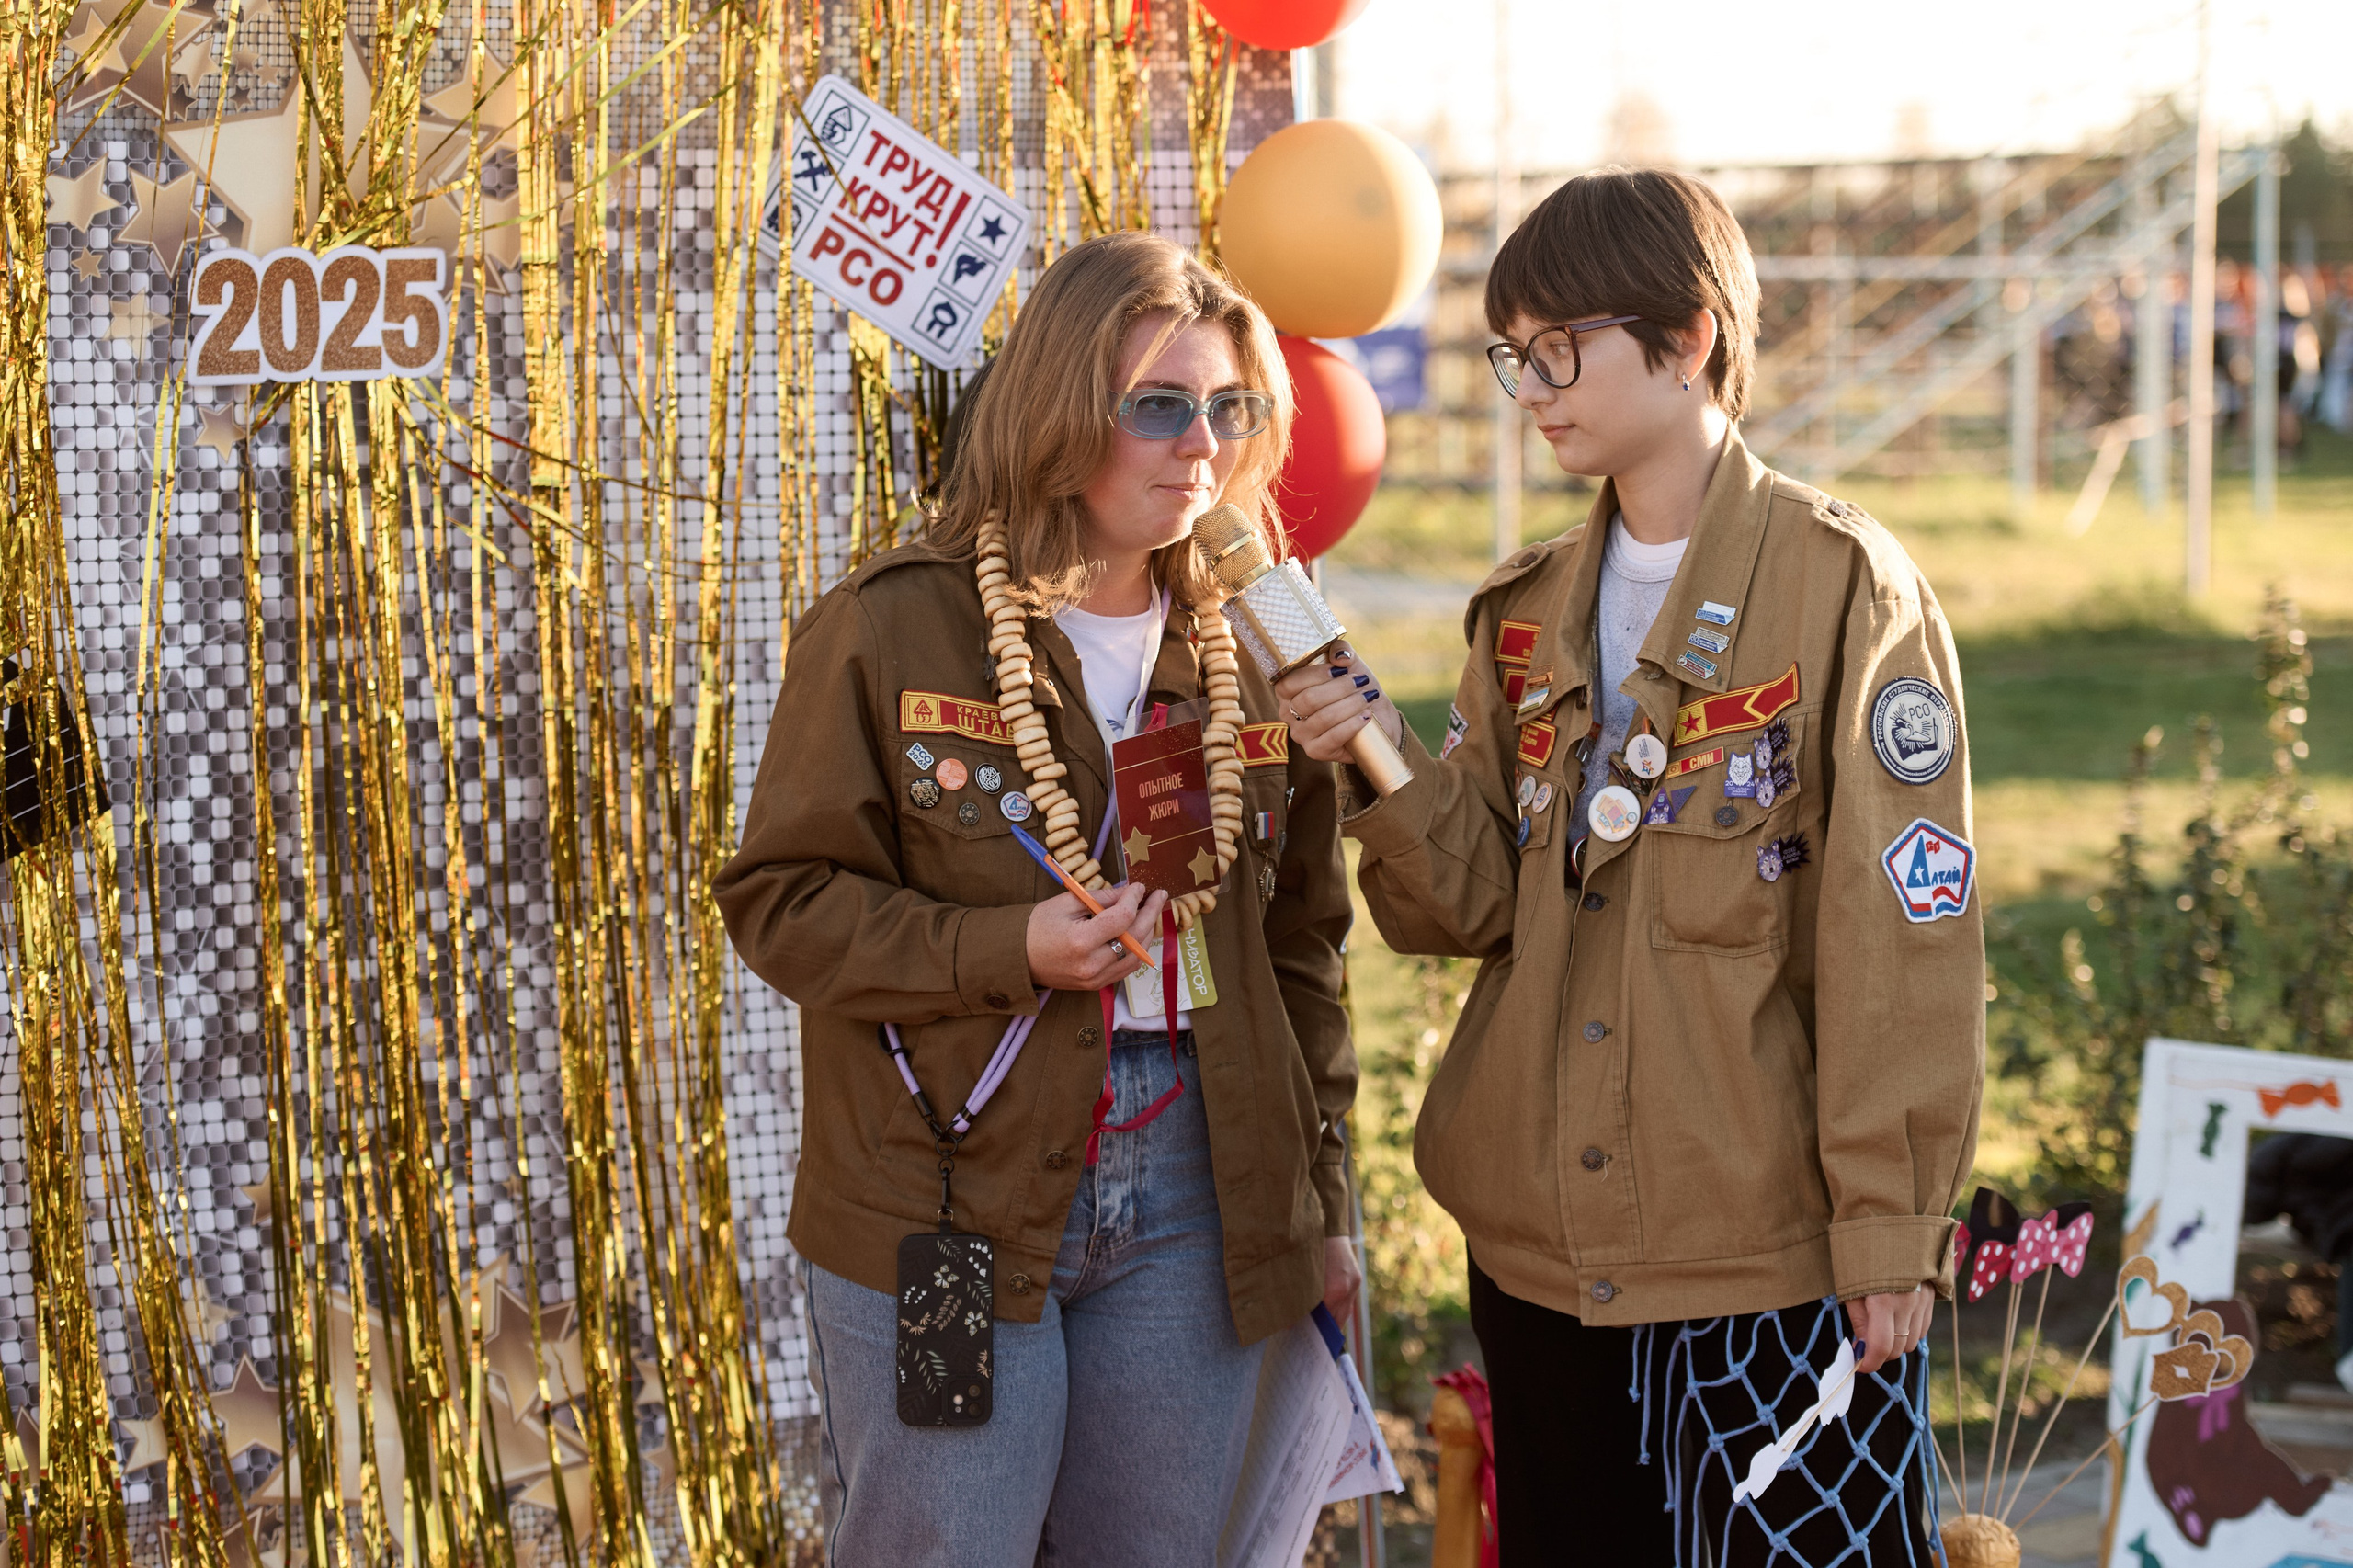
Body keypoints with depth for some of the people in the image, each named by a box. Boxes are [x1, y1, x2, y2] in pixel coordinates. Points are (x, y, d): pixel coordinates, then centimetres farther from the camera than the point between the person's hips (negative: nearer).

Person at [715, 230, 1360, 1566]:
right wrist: (1005, 951, -18)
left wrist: (1319, 1197, 14)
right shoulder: (893, 629, -5)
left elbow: (1299, 942, 15)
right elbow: (782, 897, -5)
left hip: (1190, 1206, 4)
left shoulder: (1250, 653, 9)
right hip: (949, 1201, -4)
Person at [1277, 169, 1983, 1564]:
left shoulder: (1843, 584, -7)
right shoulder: (1531, 611, 13)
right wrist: (1383, 773, -11)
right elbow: (1478, 901, 8)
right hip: (1543, 1239, 6)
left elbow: (1905, 927, -10)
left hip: (1772, 1252, -6)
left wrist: (1890, 1223, -13)